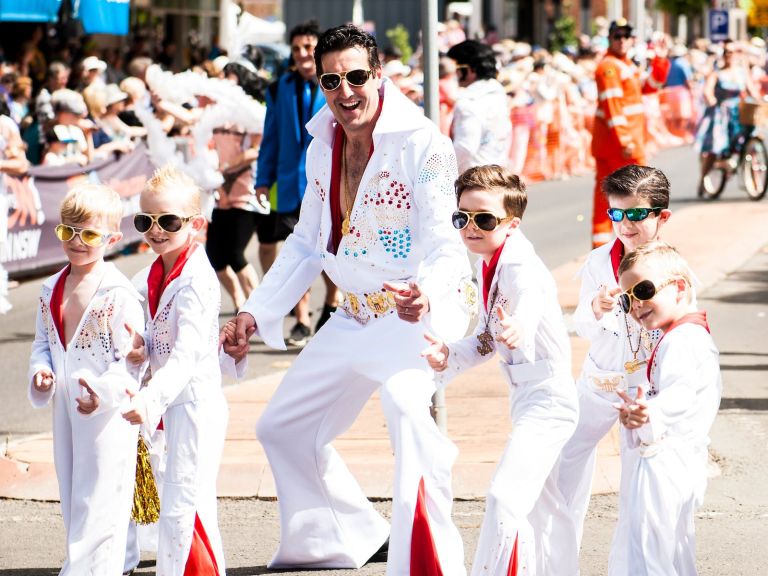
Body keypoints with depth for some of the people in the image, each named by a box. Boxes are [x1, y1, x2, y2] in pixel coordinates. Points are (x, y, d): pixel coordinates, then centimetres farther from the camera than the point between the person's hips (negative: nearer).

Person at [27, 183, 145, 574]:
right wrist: (41, 370, -4)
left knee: (97, 502, -4)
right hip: (65, 408, 7)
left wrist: (104, 392, -30)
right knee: (72, 501, 14)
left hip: (107, 413, -7)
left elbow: (131, 361, -16)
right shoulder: (51, 290, 8)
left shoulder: (119, 293, -14)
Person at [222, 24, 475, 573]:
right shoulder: (322, 149, 5)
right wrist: (255, 313, 9)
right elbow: (306, 244, 15)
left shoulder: (422, 144, -17)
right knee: (283, 427, 16)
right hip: (357, 316, 8)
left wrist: (426, 295, -43)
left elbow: (443, 244, -22)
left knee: (406, 403, -37)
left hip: (422, 307, -8)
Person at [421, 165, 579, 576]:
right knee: (541, 502, 22)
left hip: (546, 397, -11)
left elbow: (529, 312, -42)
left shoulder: (521, 268, -21)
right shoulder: (488, 266, 8)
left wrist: (516, 331, -65)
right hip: (526, 398, 11)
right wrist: (450, 356, -2)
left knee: (504, 496, -20)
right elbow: (488, 339, 16)